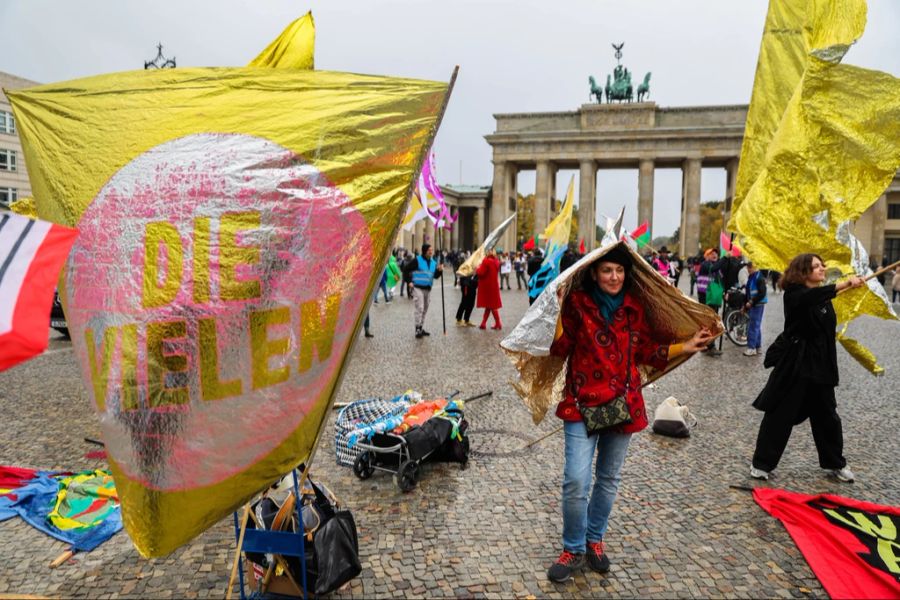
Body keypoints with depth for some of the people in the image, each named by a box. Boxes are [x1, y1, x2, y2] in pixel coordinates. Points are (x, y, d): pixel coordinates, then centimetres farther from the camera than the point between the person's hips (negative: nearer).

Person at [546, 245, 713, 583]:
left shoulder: (634, 307, 4)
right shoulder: (577, 303, -7)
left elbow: (646, 351, 10)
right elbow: (560, 347, -13)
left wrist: (685, 347, 6)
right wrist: (555, 315, -25)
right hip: (582, 403, -3)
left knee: (609, 479, 16)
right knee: (576, 481, -8)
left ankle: (594, 540, 37)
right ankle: (573, 549, 15)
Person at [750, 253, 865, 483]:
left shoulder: (824, 298, 11)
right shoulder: (794, 294, -9)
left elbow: (828, 332, 18)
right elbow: (811, 297, -34)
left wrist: (831, 368, 19)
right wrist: (845, 284, -41)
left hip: (821, 366, 7)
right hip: (796, 364, -6)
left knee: (827, 416, 16)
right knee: (780, 416, -1)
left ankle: (835, 463, 35)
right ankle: (762, 464, 11)